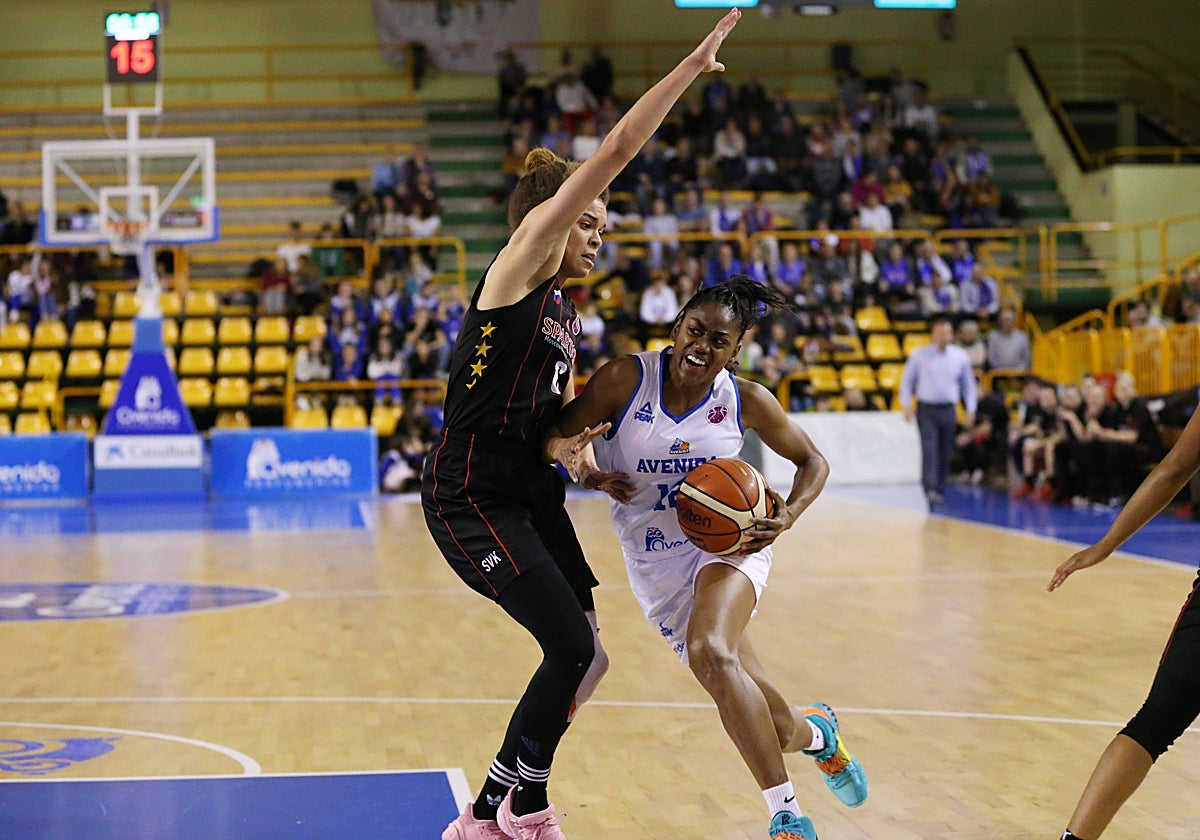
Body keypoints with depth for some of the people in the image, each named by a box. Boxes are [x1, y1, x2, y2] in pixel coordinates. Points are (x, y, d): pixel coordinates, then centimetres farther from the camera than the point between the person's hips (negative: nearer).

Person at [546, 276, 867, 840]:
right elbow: (554, 433, -10)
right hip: (655, 564, 2)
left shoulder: (746, 400, -8)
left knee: (711, 654, -34)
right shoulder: (625, 380, -12)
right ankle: (815, 731, 41)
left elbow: (812, 462, 6)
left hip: (727, 542, -1)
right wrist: (564, 449, -34)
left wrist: (787, 517, -13)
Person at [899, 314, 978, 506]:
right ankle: (930, 490, -21)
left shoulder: (961, 357, 5)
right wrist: (906, 405, -2)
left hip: (948, 410, 3)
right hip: (926, 409, -3)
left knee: (945, 454, 6)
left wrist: (970, 410, 9)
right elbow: (907, 380, 5)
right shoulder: (920, 355, -2)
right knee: (929, 450, -14)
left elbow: (968, 384, 14)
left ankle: (940, 490, 16)